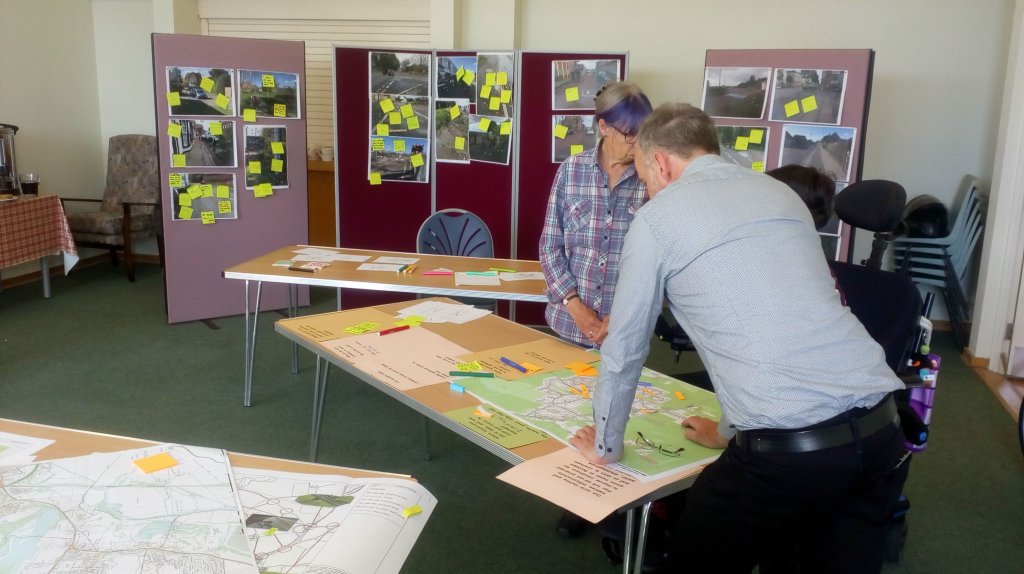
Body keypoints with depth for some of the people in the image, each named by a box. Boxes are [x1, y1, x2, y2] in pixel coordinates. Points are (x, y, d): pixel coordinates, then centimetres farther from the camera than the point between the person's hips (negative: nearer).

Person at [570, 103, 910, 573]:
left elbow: (624, 350, 9)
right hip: (881, 430, 6)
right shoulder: (780, 193, 20)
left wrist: (605, 446, 25)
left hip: (789, 448, -6)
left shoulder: (657, 218, 2)